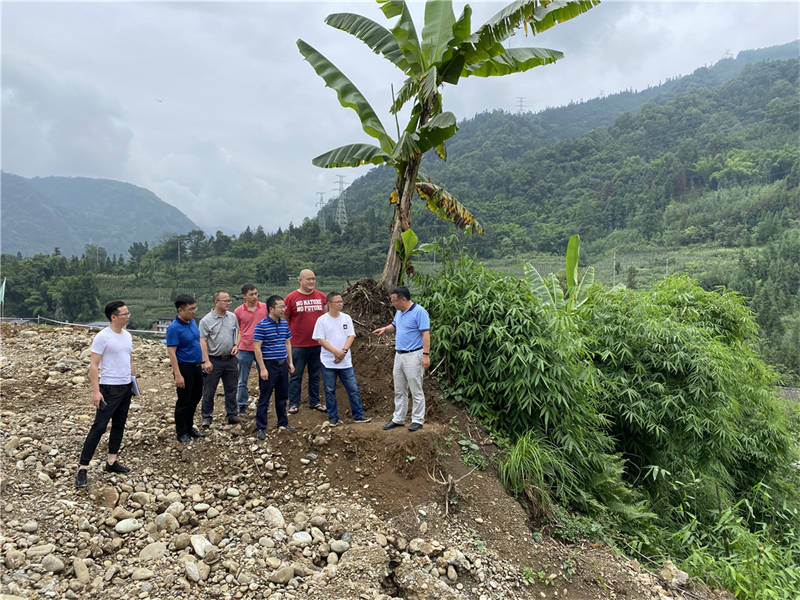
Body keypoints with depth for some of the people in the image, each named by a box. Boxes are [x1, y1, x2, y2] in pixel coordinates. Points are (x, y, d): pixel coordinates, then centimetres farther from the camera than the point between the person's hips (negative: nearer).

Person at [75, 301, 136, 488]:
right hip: (110, 388, -8)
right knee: (99, 427, -7)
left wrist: (133, 380, 17)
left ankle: (111, 462, 25)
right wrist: (95, 390, -21)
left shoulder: (127, 336, 9)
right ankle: (82, 469, -1)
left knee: (119, 425, 14)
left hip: (126, 387, 8)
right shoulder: (103, 337, -14)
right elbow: (93, 365, -16)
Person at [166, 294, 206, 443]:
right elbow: (171, 352, -20)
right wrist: (177, 375, -24)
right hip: (184, 368, -8)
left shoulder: (192, 321, 5)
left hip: (196, 366, 8)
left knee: (195, 398, 17)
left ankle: (190, 427, 32)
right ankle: (181, 432, 18)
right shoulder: (174, 328, -19)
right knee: (184, 401, 3)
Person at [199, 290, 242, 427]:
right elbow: (202, 341, -11)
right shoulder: (206, 320, -9)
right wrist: (206, 361, -17)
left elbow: (237, 332, 17)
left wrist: (236, 345, -2)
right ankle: (206, 417, 17)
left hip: (231, 359, 4)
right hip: (214, 360, -4)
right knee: (209, 391, 4)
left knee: (231, 389, 12)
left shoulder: (232, 317, 5)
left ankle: (232, 415, 23)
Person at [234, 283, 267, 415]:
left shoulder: (265, 307, 0)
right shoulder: (238, 311, -2)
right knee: (242, 381, 8)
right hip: (245, 349, -1)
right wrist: (235, 347, 0)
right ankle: (242, 406, 19)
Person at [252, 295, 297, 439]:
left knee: (282, 396, 16)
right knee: (264, 398, 2)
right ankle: (260, 428, 11)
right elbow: (257, 347, -14)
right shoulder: (261, 326, -14)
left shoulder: (284, 323, 6)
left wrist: (290, 362, 12)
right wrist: (262, 368, -17)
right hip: (268, 365, -6)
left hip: (283, 365, 6)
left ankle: (283, 423, 29)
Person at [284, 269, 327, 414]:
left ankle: (314, 402, 25)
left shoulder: (321, 296, 6)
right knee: (296, 375, 4)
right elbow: (285, 320, 1)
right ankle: (294, 403, 14)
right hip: (298, 345, -3)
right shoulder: (291, 297, -4)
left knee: (315, 375, 13)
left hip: (317, 344, 4)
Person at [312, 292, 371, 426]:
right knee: (330, 391, 6)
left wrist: (343, 351, -14)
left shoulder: (346, 318, 5)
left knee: (353, 389, 3)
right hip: (328, 362, -2)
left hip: (345, 361, 2)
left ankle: (358, 415, 14)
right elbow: (320, 340, -9)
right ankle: (333, 418, 18)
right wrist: (336, 352, -18)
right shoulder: (322, 320, -4)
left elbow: (351, 336, 1)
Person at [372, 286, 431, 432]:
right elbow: (394, 325, 29)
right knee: (399, 391, 14)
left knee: (416, 391, 1)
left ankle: (417, 420, 11)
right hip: (399, 355, 9)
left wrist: (426, 355, -23)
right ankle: (398, 419, 23)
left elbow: (426, 334, -18)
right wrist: (385, 329, 7)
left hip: (413, 356, -8)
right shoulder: (399, 312, 11)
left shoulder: (419, 312, -15)